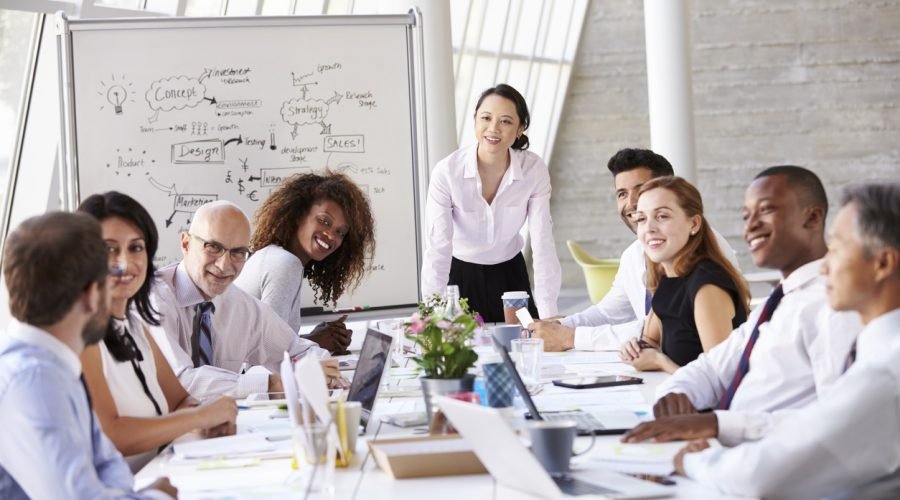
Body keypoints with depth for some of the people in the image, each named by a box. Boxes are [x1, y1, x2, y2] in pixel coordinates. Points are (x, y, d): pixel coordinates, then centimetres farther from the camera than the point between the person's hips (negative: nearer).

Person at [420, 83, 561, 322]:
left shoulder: (534, 170, -17)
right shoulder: (446, 172, -23)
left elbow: (543, 244, -18)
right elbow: (437, 250, -25)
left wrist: (548, 318, -25)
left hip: (511, 276, 2)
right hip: (460, 276, -2)